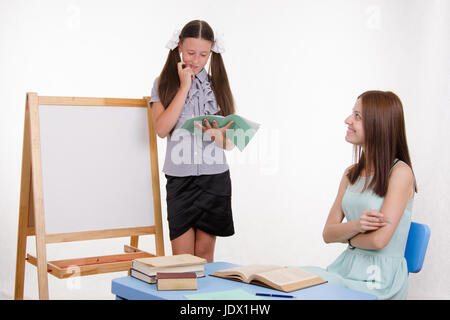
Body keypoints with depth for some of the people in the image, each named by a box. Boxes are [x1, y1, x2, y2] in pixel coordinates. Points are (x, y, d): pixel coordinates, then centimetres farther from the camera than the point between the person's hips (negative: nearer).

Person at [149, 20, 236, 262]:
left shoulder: (218, 86, 9)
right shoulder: (164, 84, 5)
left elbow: (229, 144, 9)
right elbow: (161, 129, -12)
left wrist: (219, 136, -16)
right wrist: (184, 87, -8)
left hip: (215, 178, 1)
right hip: (180, 178, -1)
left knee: (205, 254, 7)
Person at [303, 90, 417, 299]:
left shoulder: (399, 172, -11)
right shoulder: (352, 174, 10)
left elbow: (379, 239, -18)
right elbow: (328, 234, 6)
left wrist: (346, 236, 1)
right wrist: (356, 226, -14)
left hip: (380, 276, -6)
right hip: (346, 266, 6)